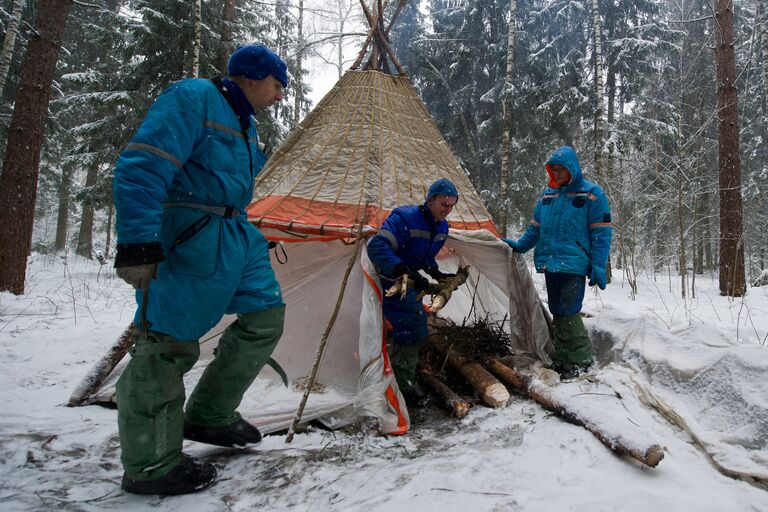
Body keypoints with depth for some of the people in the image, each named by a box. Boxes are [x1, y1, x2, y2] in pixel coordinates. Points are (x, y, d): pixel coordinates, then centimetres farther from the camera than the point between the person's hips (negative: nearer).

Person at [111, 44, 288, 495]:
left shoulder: (245, 123, 20)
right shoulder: (193, 98, -10)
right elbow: (141, 168, -20)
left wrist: (249, 237, 27)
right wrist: (138, 244, -27)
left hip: (233, 236, 10)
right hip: (185, 239, -10)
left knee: (266, 313, 9)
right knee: (168, 342, -5)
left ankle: (209, 416, 21)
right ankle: (150, 466, 10)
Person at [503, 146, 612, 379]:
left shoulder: (591, 193, -3)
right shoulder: (547, 194, 14)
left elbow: (601, 233, -5)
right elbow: (535, 228, 22)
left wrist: (598, 267, -11)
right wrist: (519, 245, 9)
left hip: (574, 265, -6)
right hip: (550, 263, 6)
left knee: (567, 312, -10)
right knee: (557, 312, 11)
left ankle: (581, 358, 7)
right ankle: (562, 358, 23)